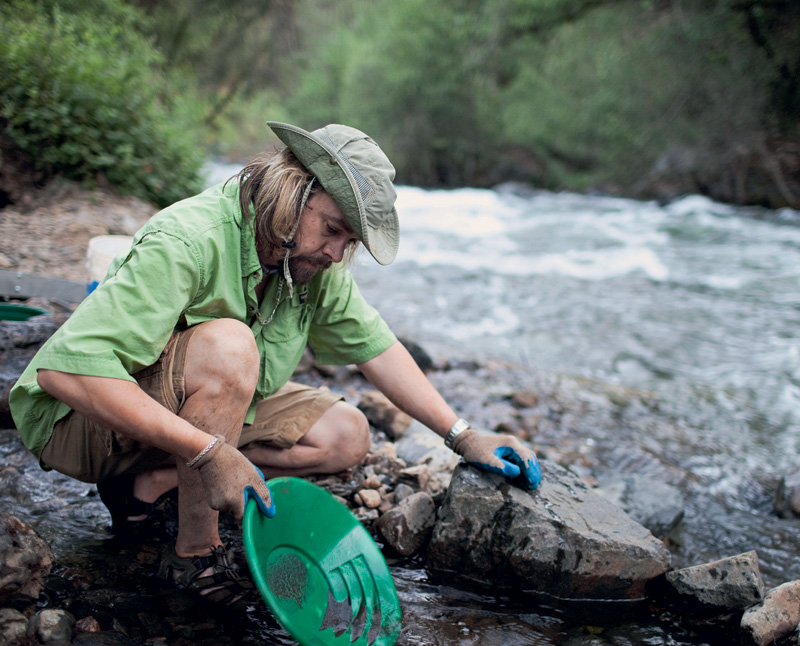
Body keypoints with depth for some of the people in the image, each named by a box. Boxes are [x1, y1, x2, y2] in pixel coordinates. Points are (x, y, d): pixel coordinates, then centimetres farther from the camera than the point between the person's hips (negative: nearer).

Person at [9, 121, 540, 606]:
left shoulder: (316, 263, -8)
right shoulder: (188, 242, -31)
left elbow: (376, 347, 2)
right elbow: (67, 369, -38)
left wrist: (463, 436, -4)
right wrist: (210, 451, -41)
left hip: (194, 408, 8)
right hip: (79, 414, -7)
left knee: (346, 435, -8)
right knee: (228, 345, -35)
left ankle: (150, 484, -7)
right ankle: (195, 550, -19)